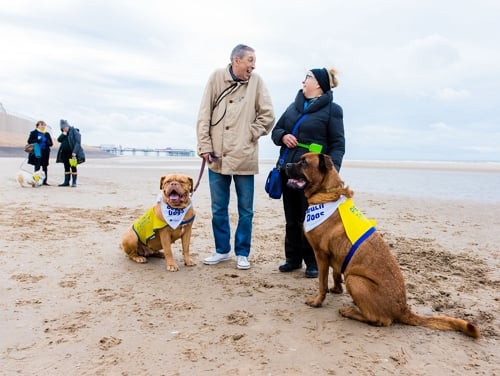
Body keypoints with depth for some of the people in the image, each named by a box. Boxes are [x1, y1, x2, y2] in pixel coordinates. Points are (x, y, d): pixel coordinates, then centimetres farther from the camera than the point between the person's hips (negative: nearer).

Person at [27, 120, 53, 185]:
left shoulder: (47, 134, 12)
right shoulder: (33, 133, 3)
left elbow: (51, 143, 11)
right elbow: (29, 141, -1)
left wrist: (47, 142, -11)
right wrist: (36, 140, -17)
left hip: (45, 153, 4)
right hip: (37, 152, -4)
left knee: (45, 168, 5)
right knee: (37, 167, -4)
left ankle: (44, 181, 11)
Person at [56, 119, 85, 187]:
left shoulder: (74, 131, -8)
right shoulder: (64, 133, 16)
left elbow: (77, 142, -15)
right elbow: (59, 140, 10)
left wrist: (74, 152, -22)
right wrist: (63, 135, -7)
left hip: (72, 153, -7)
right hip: (65, 153, 7)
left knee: (73, 167, -2)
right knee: (66, 167, 10)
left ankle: (74, 182, 2)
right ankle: (66, 182, 15)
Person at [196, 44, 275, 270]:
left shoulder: (256, 82, 2)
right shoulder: (217, 77, 2)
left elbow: (267, 115, 3)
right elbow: (204, 114, 1)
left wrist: (251, 134, -3)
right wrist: (205, 145, -4)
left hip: (244, 157, 0)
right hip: (217, 156, 1)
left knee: (245, 210, 6)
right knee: (218, 208, 10)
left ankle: (242, 253, 21)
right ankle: (222, 249, 26)